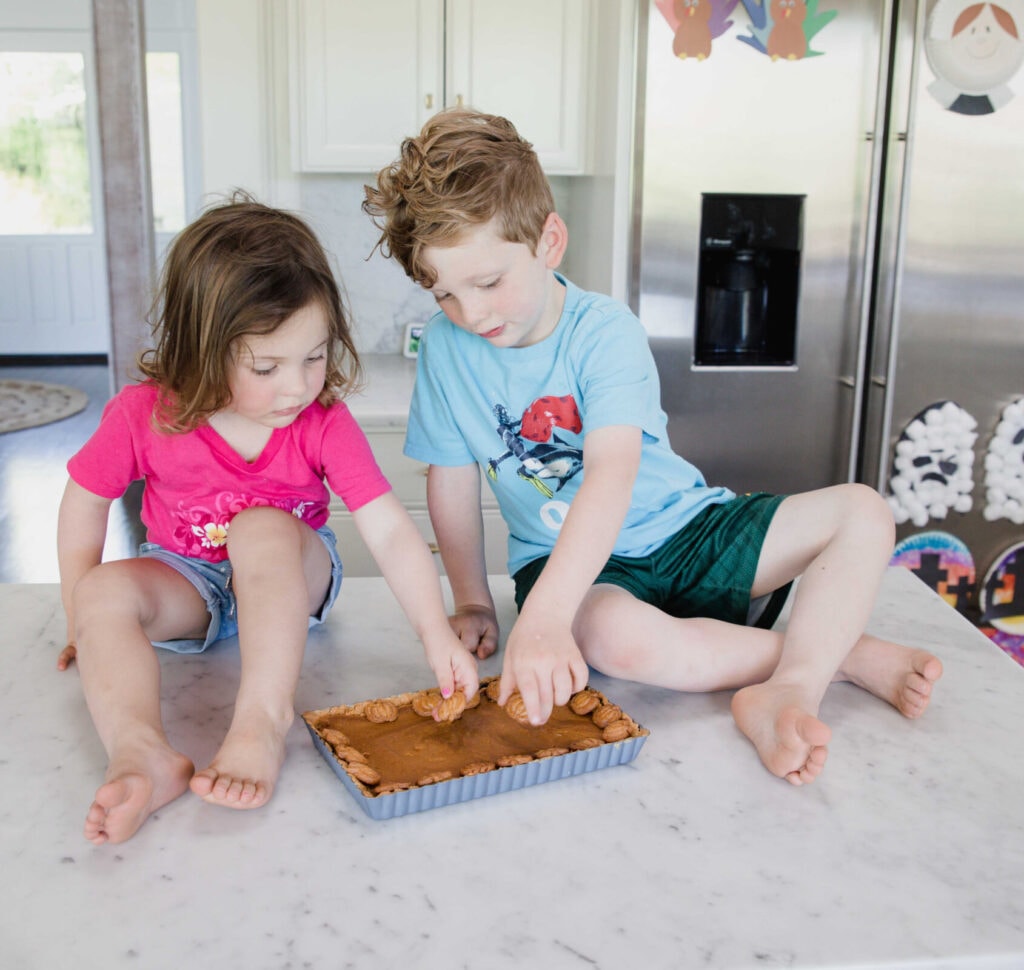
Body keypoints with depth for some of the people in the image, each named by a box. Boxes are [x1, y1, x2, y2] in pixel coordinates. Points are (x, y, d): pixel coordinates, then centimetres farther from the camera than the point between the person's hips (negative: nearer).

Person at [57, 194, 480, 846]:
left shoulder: (324, 422, -20)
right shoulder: (144, 415, -19)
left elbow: (391, 530, -26)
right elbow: (86, 501, -3)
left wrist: (437, 633, -36)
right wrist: (87, 621, -3)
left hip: (290, 576, -1)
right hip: (188, 581, 2)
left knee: (264, 529, -34)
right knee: (104, 592, -28)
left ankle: (263, 724, -43)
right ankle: (141, 754, -46)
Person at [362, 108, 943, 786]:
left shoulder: (605, 331, -19)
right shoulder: (446, 344, -9)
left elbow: (612, 475, -34)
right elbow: (452, 480, 0)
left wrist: (542, 618, -46)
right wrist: (473, 602, 0)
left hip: (686, 527, 0)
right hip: (563, 561, 0)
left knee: (864, 512, -15)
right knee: (616, 635, -36)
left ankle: (788, 691, -33)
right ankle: (843, 651, -17)